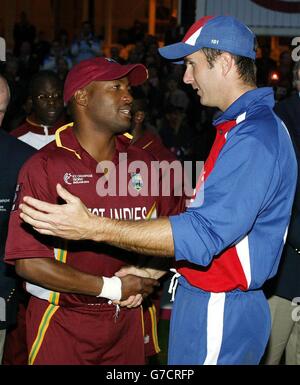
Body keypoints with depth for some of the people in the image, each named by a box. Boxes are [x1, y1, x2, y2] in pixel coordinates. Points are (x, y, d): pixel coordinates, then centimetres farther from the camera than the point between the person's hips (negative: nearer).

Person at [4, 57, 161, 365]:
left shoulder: (141, 163, 3)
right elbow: (28, 262, -16)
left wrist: (140, 283, -10)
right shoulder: (44, 167, -12)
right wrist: (111, 288, -16)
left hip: (127, 318, 5)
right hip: (61, 325, -5)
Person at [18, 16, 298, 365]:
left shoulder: (256, 137, -22)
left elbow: (205, 232, -29)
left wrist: (95, 228, -29)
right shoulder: (240, 127, 13)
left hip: (219, 310, -9)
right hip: (207, 299, 9)